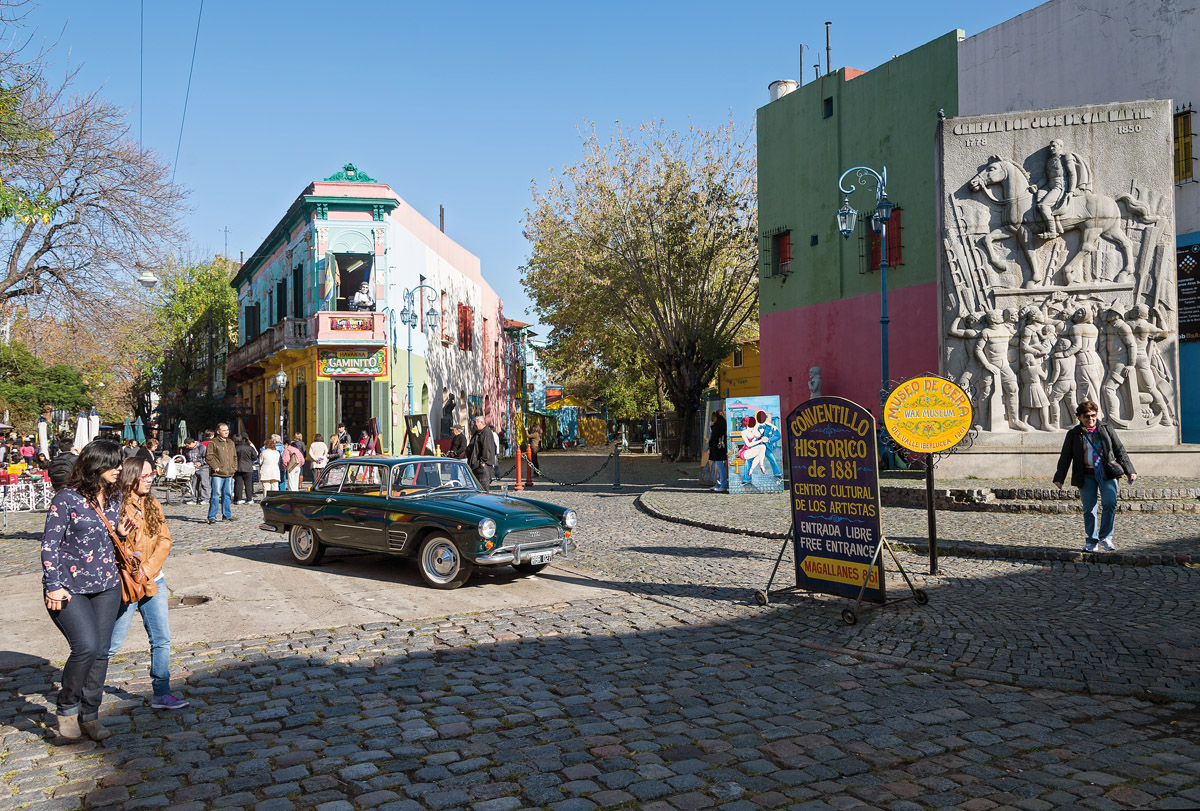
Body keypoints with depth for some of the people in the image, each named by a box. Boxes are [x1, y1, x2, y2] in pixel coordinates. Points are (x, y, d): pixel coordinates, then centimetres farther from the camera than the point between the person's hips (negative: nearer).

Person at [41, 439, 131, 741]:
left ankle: (89, 715, 21)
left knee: (100, 651, 7)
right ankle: (66, 707, 7)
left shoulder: (114, 497, 7)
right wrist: (54, 586, -15)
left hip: (106, 585, 6)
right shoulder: (67, 498, -12)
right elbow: (50, 544, -10)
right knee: (86, 646, -18)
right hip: (69, 589, -6)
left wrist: (120, 533, -1)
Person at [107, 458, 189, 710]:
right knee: (112, 644, 4)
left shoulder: (153, 505, 7)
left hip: (153, 581, 5)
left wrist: (148, 569, -9)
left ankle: (161, 694, 13)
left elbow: (165, 540, 3)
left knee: (161, 639, 4)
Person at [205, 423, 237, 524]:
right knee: (216, 495, -8)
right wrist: (215, 467, -13)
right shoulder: (213, 442, -3)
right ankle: (212, 516, -4)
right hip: (217, 474, -6)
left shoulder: (231, 443, 18)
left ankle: (227, 515, 18)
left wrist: (234, 468, 13)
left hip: (229, 474, 6)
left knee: (227, 494, 10)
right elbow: (208, 456, -8)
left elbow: (235, 457, 25)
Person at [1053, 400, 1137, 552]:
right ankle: (1091, 541, 14)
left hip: (1107, 473, 0)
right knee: (1089, 509, 1)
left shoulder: (1106, 429, 8)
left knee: (1109, 503, -16)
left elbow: (1120, 451, 11)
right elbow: (1065, 458, 6)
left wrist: (1129, 471, 4)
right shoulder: (1073, 434, 6)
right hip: (1086, 476, 0)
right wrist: (1059, 478, -2)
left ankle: (1105, 537, -1)